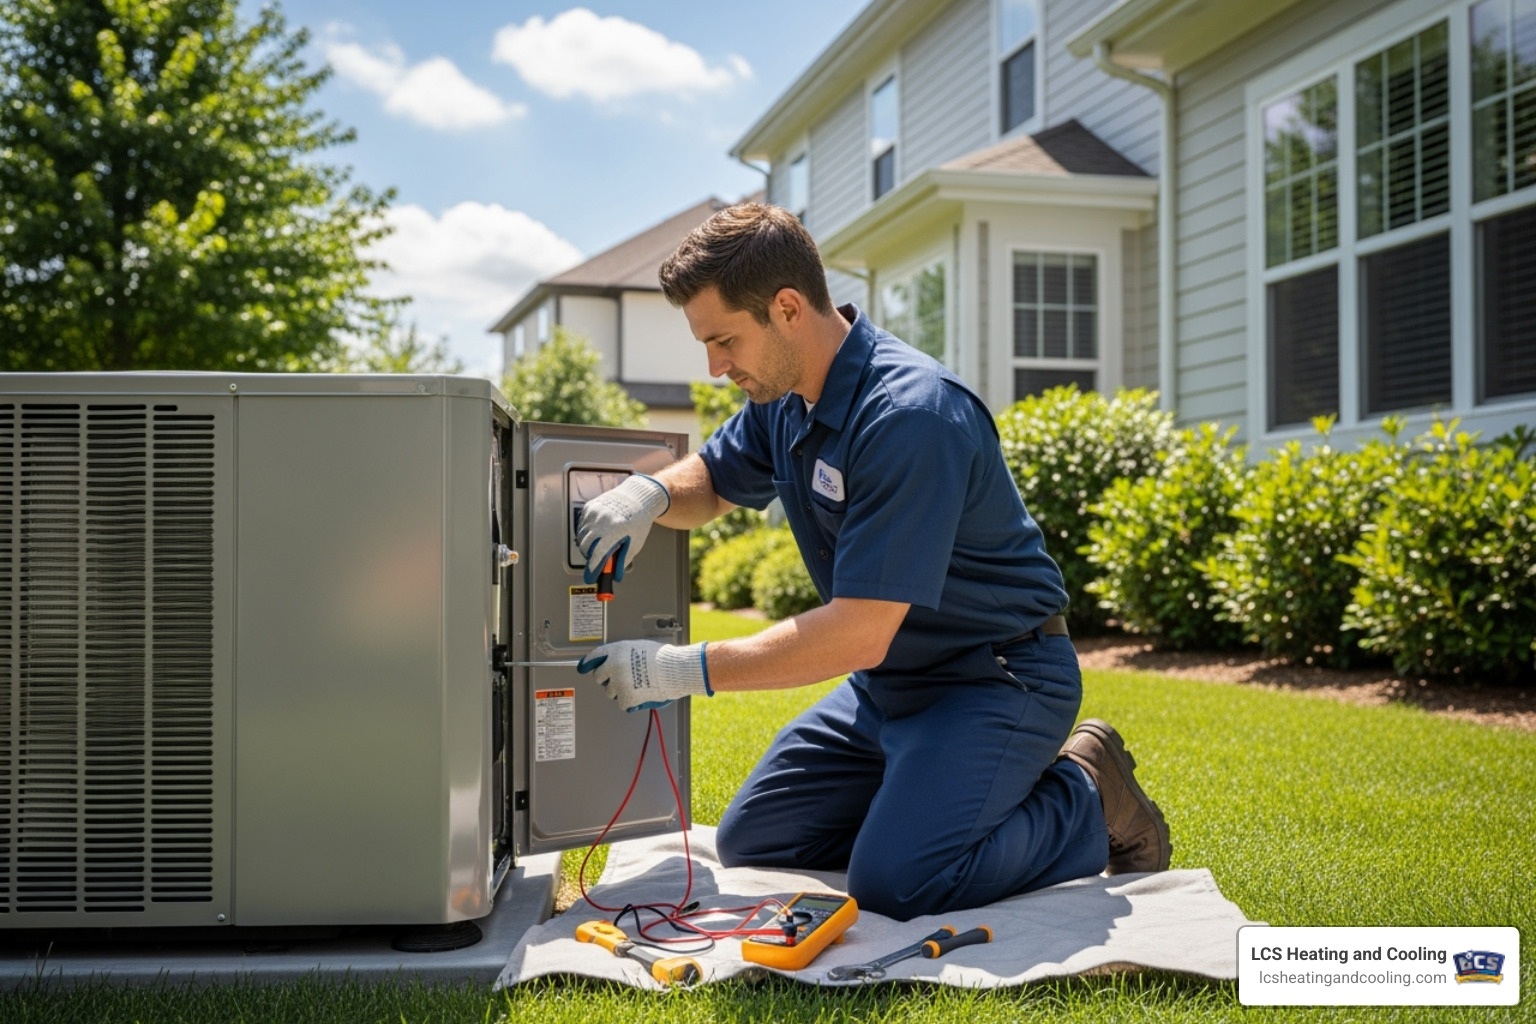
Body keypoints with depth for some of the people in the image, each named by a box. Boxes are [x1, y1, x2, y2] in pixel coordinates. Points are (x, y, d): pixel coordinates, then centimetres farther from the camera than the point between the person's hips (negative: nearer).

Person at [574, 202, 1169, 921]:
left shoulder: (910, 415, -30)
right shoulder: (783, 397, -1)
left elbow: (861, 631, -32)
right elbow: (712, 479, 17)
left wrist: (684, 670, -29)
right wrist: (651, 492, -9)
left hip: (996, 678, -9)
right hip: (887, 683, 9)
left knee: (895, 883, -25)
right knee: (747, 845, 7)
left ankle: (1090, 802, -1)